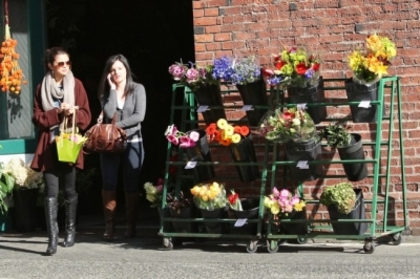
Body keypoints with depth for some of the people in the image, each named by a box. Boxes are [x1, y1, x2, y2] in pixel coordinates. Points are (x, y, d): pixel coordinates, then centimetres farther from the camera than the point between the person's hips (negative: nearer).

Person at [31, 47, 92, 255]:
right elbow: (37, 118, 0)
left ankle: (70, 231, 23)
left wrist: (73, 113, -18)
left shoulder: (76, 85, 4)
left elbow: (86, 116, 2)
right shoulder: (42, 88, 5)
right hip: (49, 146, 0)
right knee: (51, 192, -8)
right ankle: (52, 238, -14)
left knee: (69, 190, 9)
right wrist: (58, 113, -14)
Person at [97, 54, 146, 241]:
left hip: (132, 143, -2)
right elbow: (109, 114, -11)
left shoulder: (138, 89, 2)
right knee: (109, 185, -5)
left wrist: (117, 125, -14)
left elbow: (139, 116, -10)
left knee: (131, 186, 1)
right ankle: (109, 227, -2)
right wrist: (113, 89, -6)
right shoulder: (106, 92, 8)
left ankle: (131, 226, 8)